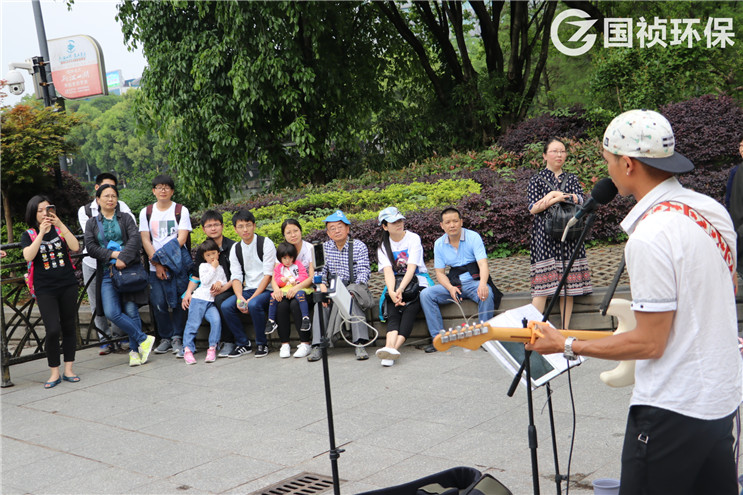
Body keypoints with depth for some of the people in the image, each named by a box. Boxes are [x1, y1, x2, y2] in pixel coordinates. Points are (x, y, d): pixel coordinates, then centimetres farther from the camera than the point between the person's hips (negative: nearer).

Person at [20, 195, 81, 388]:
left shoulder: (60, 229, 7)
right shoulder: (29, 235, 4)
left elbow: (75, 247, -10)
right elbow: (28, 256, -15)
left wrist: (60, 225, -18)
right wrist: (41, 233, -20)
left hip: (68, 285, 2)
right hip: (45, 289, -2)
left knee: (68, 327, 6)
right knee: (53, 330, -11)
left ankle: (68, 370, 16)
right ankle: (54, 373, 2)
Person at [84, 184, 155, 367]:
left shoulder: (125, 218, 10)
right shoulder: (92, 223, 14)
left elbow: (135, 239, -5)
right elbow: (90, 246, 1)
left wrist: (124, 258, -19)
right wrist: (113, 254, -13)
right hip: (107, 273, 2)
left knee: (131, 311, -4)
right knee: (111, 312, -13)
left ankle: (134, 350, 8)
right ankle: (144, 339, -2)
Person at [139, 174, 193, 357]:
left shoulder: (181, 210, 4)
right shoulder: (146, 212, 11)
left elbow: (181, 239, -5)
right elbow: (145, 240, 5)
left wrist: (163, 257, -14)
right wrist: (157, 264, -6)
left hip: (178, 265, -2)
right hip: (155, 266, 2)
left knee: (179, 301, -5)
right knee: (158, 303, -3)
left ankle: (177, 338, 7)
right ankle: (165, 338, 11)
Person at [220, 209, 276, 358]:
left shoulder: (266, 243, -5)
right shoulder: (235, 249, 10)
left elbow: (268, 275, -11)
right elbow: (236, 277, 4)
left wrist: (251, 299, -19)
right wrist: (240, 298, -17)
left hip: (265, 290, -5)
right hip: (247, 290, 5)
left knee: (254, 305, -35)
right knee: (226, 306, -20)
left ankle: (261, 344, -13)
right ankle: (243, 344, -4)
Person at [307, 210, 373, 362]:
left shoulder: (359, 246, -1)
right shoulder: (325, 247, 10)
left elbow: (364, 271, -10)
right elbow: (320, 270, 5)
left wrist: (353, 289, -27)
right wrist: (322, 285, -18)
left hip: (355, 287, -3)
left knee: (351, 298, -36)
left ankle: (359, 344, -38)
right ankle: (318, 345, -30)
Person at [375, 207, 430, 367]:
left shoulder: (413, 239, 0)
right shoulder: (383, 246, 10)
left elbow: (411, 268, -12)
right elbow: (388, 271, -7)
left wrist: (400, 290, -26)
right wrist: (392, 292, -27)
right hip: (395, 286, 3)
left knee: (409, 310, -31)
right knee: (393, 313, -27)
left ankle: (392, 348, -51)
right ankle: (390, 347, -52)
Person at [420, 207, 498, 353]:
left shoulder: (473, 237, -7)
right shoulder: (439, 244, 4)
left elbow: (483, 264, -19)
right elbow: (440, 272, 4)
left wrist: (483, 283, -41)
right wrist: (450, 288, -19)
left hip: (473, 282, -3)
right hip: (452, 284, 3)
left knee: (486, 294, -36)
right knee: (426, 294, -18)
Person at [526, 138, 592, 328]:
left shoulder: (571, 179, 16)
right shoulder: (537, 179, 7)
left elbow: (581, 201, -1)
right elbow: (533, 208, -6)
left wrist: (557, 195, -11)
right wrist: (558, 198, -12)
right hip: (545, 236, -3)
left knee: (568, 283, 2)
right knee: (542, 284, -12)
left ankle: (565, 329, 9)